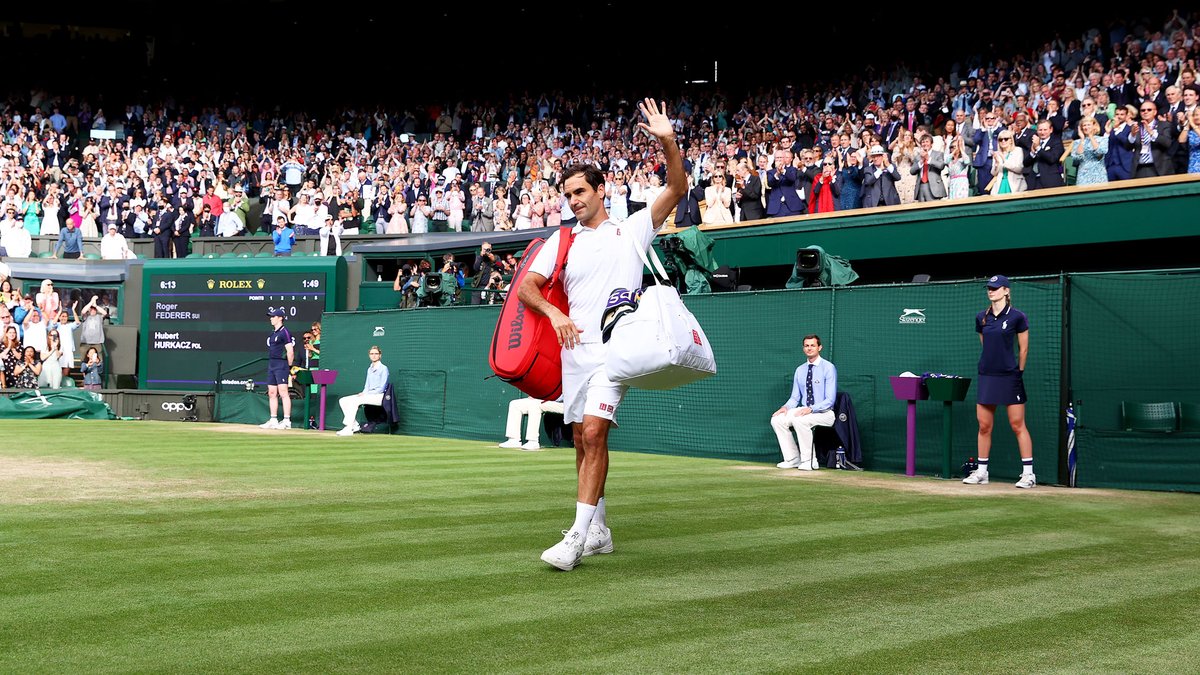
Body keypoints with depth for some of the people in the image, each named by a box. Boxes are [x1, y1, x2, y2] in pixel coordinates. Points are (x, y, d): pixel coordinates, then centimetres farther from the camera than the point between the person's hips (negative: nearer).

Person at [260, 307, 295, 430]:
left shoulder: (284, 332, -10)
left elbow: (290, 352, -13)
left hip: (281, 365, -10)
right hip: (271, 365, 10)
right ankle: (273, 421, 15)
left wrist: (289, 367, -9)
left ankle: (286, 421, -14)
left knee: (283, 392, -12)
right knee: (272, 393, 10)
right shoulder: (273, 333, 18)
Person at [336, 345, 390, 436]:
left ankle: (348, 429, -32)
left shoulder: (383, 368, -5)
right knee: (343, 401, -5)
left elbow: (381, 388, -12)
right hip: (368, 395, 9)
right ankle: (354, 425, -11)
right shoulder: (369, 369, 20)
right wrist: (363, 393, 0)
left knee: (354, 401, -30)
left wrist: (366, 394, -16)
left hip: (379, 396, -9)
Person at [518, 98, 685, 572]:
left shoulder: (631, 230, 8)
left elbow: (677, 189, 0)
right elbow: (527, 286, 9)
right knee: (581, 438, 8)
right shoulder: (561, 241, 15)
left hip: (616, 347, -5)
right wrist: (554, 314, -11)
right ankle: (598, 531, 21)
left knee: (594, 432, -18)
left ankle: (578, 536, -19)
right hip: (575, 350, 5)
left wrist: (668, 141, -15)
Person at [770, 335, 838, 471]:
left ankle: (810, 461, -21)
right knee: (776, 419, -13)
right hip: (804, 411, 7)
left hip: (824, 413, -7)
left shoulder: (828, 368, -9)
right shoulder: (800, 370, 11)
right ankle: (792, 459, -5)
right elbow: (795, 397, 13)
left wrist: (811, 409, -29)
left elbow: (830, 400, -15)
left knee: (799, 420, -34)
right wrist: (786, 407, -9)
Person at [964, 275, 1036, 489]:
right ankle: (981, 472, 14)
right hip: (987, 375, 5)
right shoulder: (981, 318, 8)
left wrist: (1017, 372, 3)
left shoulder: (1017, 316, -6)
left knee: (1017, 425, -3)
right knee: (984, 426, 6)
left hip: (1009, 377, -5)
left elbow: (1023, 349, 0)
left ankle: (1028, 473, 2)